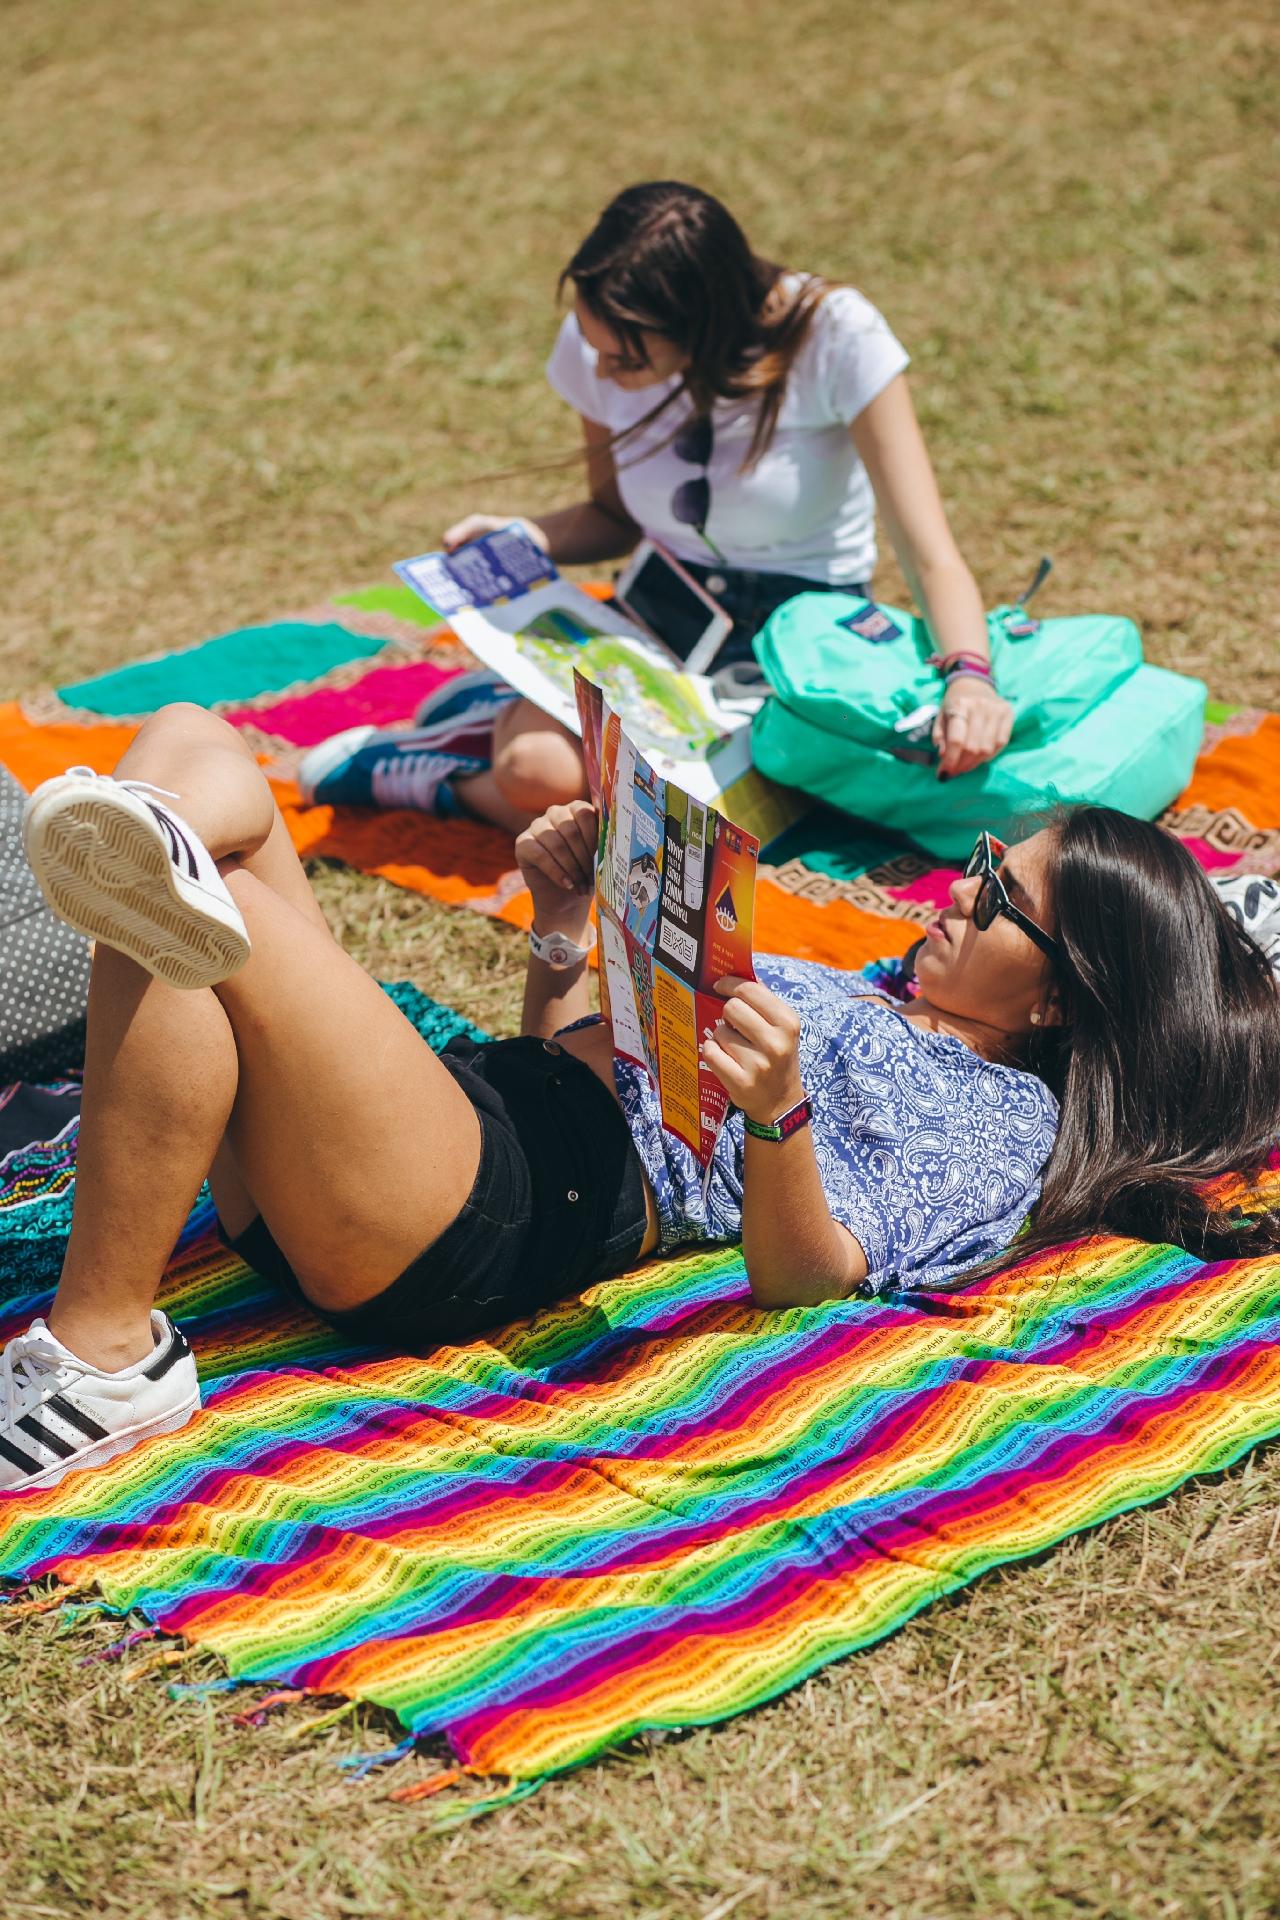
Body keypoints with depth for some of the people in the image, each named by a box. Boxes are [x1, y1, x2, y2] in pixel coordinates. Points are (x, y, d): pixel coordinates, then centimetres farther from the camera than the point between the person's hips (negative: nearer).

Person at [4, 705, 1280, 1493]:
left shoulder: (1002, 1122, 6)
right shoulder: (850, 996, 31)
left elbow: (801, 1276, -11)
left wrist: (778, 1112, -27)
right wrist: (564, 929, 15)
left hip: (496, 1217, -9)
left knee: (220, 931, -32)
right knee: (192, 747, -2)